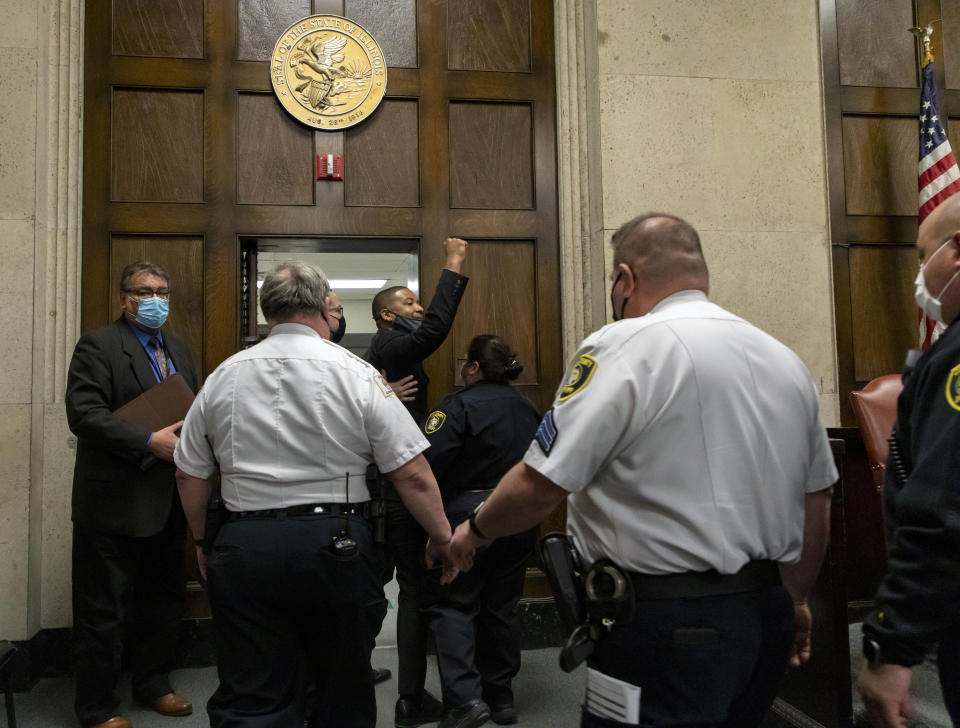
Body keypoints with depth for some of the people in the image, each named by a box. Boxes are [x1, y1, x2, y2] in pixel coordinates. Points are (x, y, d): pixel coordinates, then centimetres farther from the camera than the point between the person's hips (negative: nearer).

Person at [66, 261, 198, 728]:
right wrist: (148, 443, -25)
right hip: (115, 503, -7)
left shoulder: (178, 349, 14)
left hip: (168, 501, 7)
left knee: (163, 601, 19)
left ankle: (153, 684, 37)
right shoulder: (98, 346, -9)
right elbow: (83, 413, -19)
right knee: (103, 610, 6)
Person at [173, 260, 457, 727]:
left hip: (243, 546, 2)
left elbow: (190, 474, 11)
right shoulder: (356, 374, -6)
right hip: (335, 546, -2)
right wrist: (443, 538, 3)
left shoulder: (223, 377, 4)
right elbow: (413, 475, -9)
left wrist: (203, 541, 24)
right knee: (344, 689, 17)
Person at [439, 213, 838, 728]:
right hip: (767, 610, 9)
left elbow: (540, 485, -18)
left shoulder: (625, 347, -15)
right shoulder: (785, 360, 8)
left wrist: (476, 530, 1)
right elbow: (816, 502, 14)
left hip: (669, 622, -8)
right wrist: (795, 600, 27)